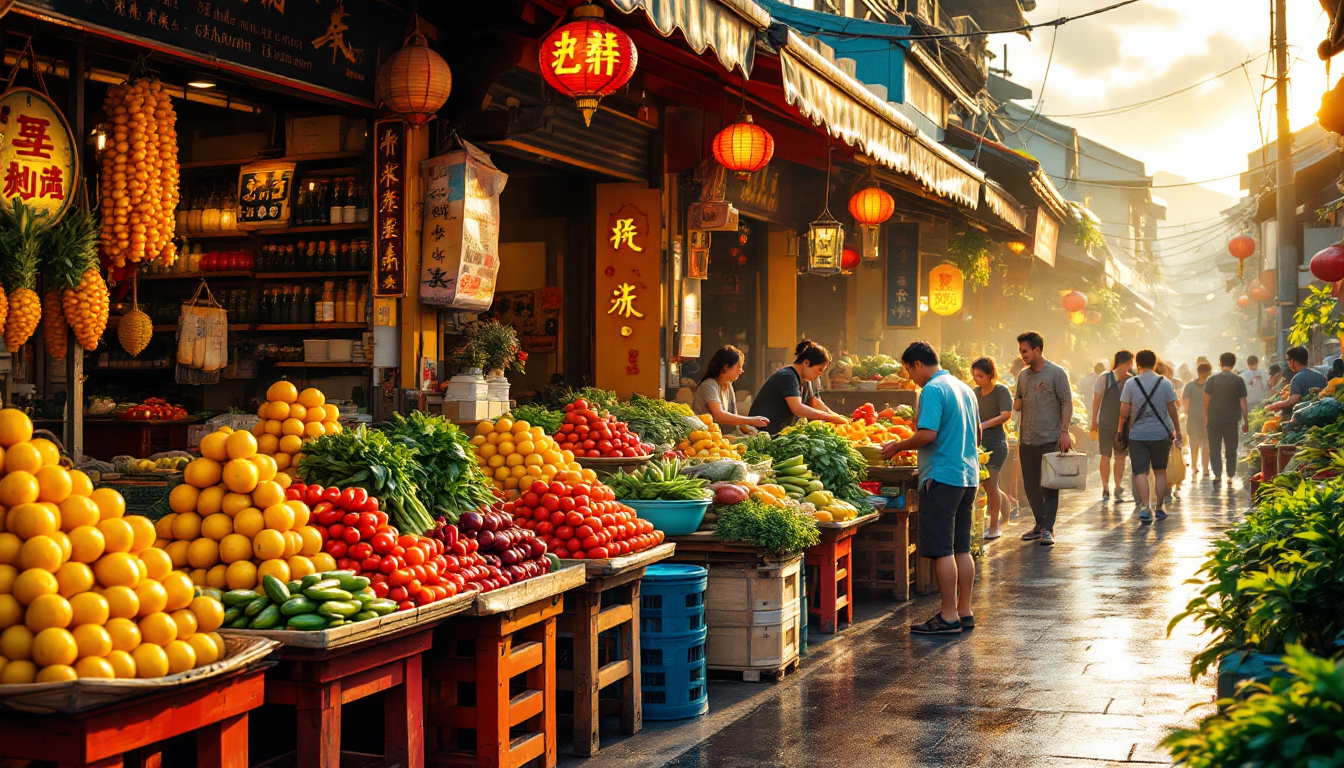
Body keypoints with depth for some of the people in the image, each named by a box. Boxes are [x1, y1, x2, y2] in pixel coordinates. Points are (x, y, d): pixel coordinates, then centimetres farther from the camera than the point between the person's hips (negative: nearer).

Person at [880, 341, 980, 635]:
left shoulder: (932, 390, -12)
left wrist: (899, 446, -7)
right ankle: (964, 611, 16)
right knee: (962, 548, 13)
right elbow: (977, 433, 23)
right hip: (968, 475, 9)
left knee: (942, 550, -5)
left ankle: (949, 616, -4)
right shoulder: (964, 388, 16)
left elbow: (927, 434, -21)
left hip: (942, 476, -9)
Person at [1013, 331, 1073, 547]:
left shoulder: (1056, 373, -4)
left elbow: (1067, 403, -6)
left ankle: (1048, 529, -2)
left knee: (1049, 485, -5)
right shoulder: (1023, 375, 14)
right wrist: (1017, 402, -1)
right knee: (1030, 485, 9)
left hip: (1049, 439, -6)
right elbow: (1017, 404, 24)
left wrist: (1064, 432, -14)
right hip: (1026, 439, 6)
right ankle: (1040, 524, 20)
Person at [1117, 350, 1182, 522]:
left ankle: (1145, 506, -18)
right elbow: (1172, 410, 4)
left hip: (1137, 434, -1)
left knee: (1140, 472, -2)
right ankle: (1158, 508, 16)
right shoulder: (1165, 383, 0)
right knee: (1160, 471, 13)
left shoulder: (1131, 383, -4)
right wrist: (1178, 432, 14)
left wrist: (1120, 431, 10)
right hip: (1161, 433, 1)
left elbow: (1124, 412, -4)